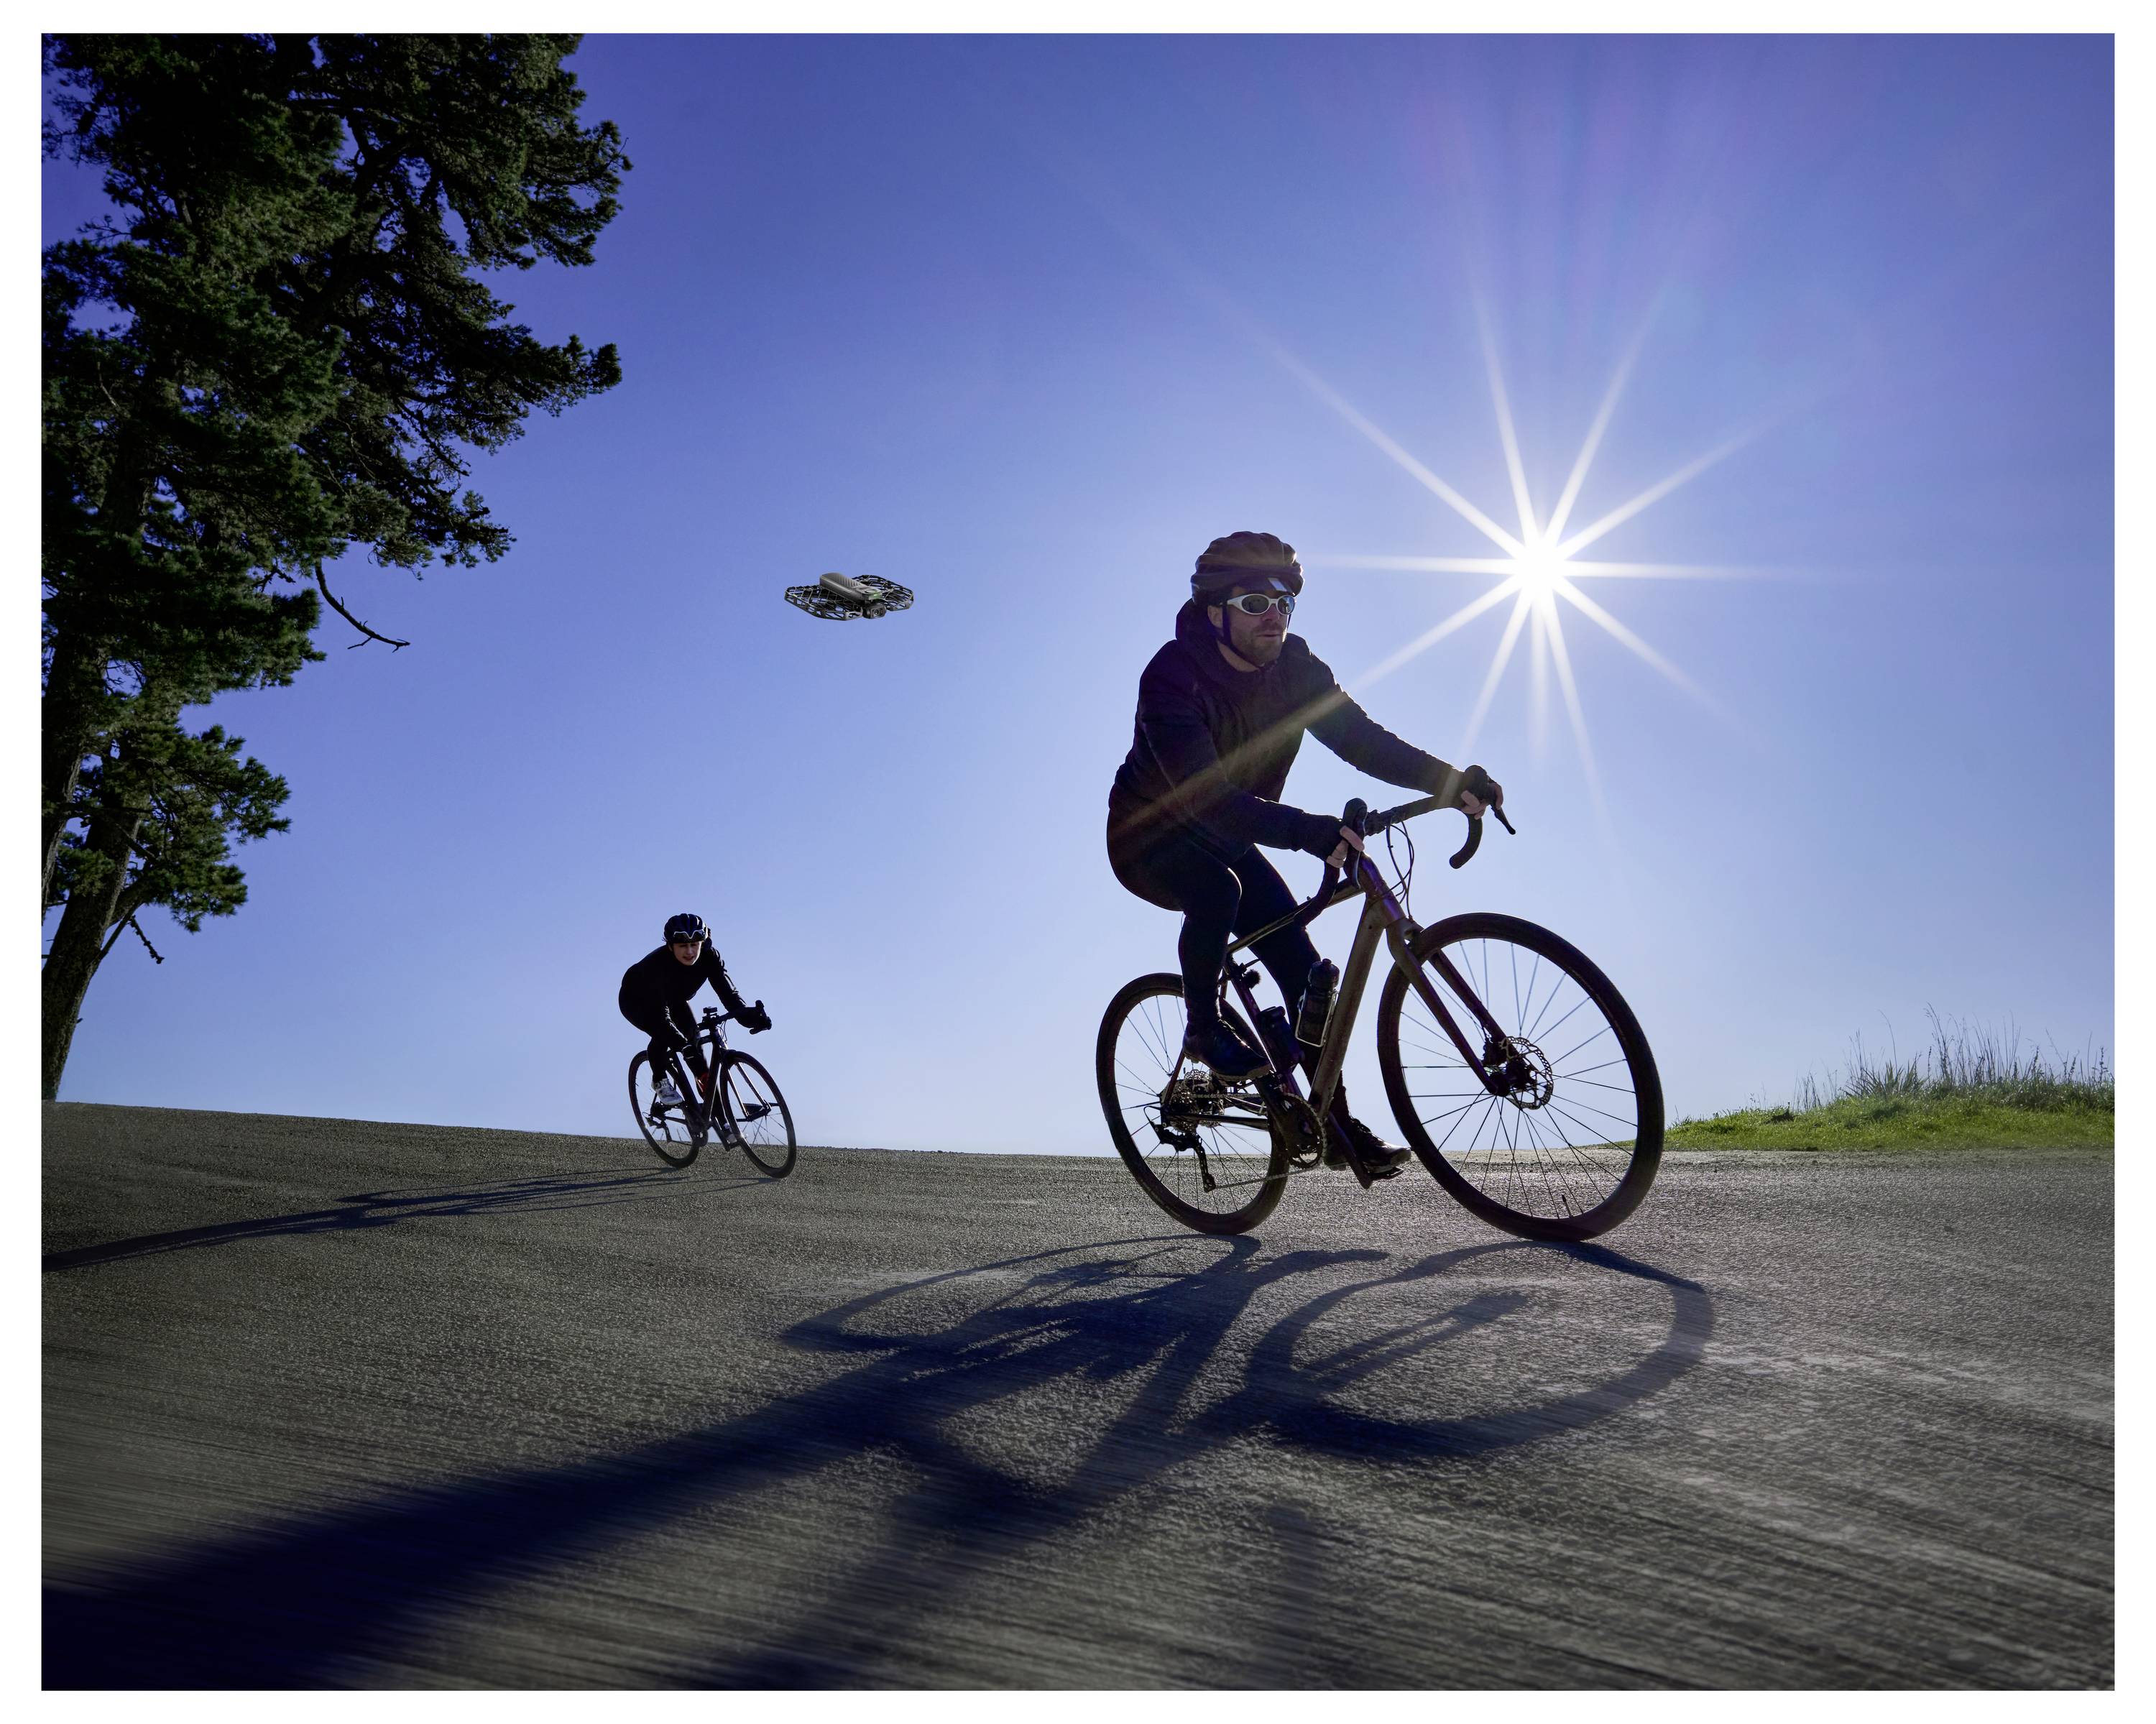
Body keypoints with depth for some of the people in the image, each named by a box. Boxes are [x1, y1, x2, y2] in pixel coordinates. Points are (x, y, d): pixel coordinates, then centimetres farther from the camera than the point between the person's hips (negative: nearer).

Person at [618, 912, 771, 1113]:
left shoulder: (709, 956, -29)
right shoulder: (657, 964, -41)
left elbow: (727, 991, -37)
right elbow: (660, 1014, -45)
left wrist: (747, 1014, -57)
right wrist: (681, 1044, -58)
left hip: (674, 999, 4)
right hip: (636, 1000, -4)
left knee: (692, 1036, -15)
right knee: (663, 1033, -29)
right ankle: (660, 1081, -2)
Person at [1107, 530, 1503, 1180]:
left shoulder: (1293, 668, -10)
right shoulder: (1173, 676, -29)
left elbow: (1359, 736, -18)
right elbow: (1206, 795, -39)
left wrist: (1449, 779, -34)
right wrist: (1308, 831, -52)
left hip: (1226, 841, 6)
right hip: (1150, 840, -5)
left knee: (1304, 968, -6)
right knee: (1220, 888, -38)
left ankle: (1337, 1123, 7)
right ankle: (1203, 1028, -13)